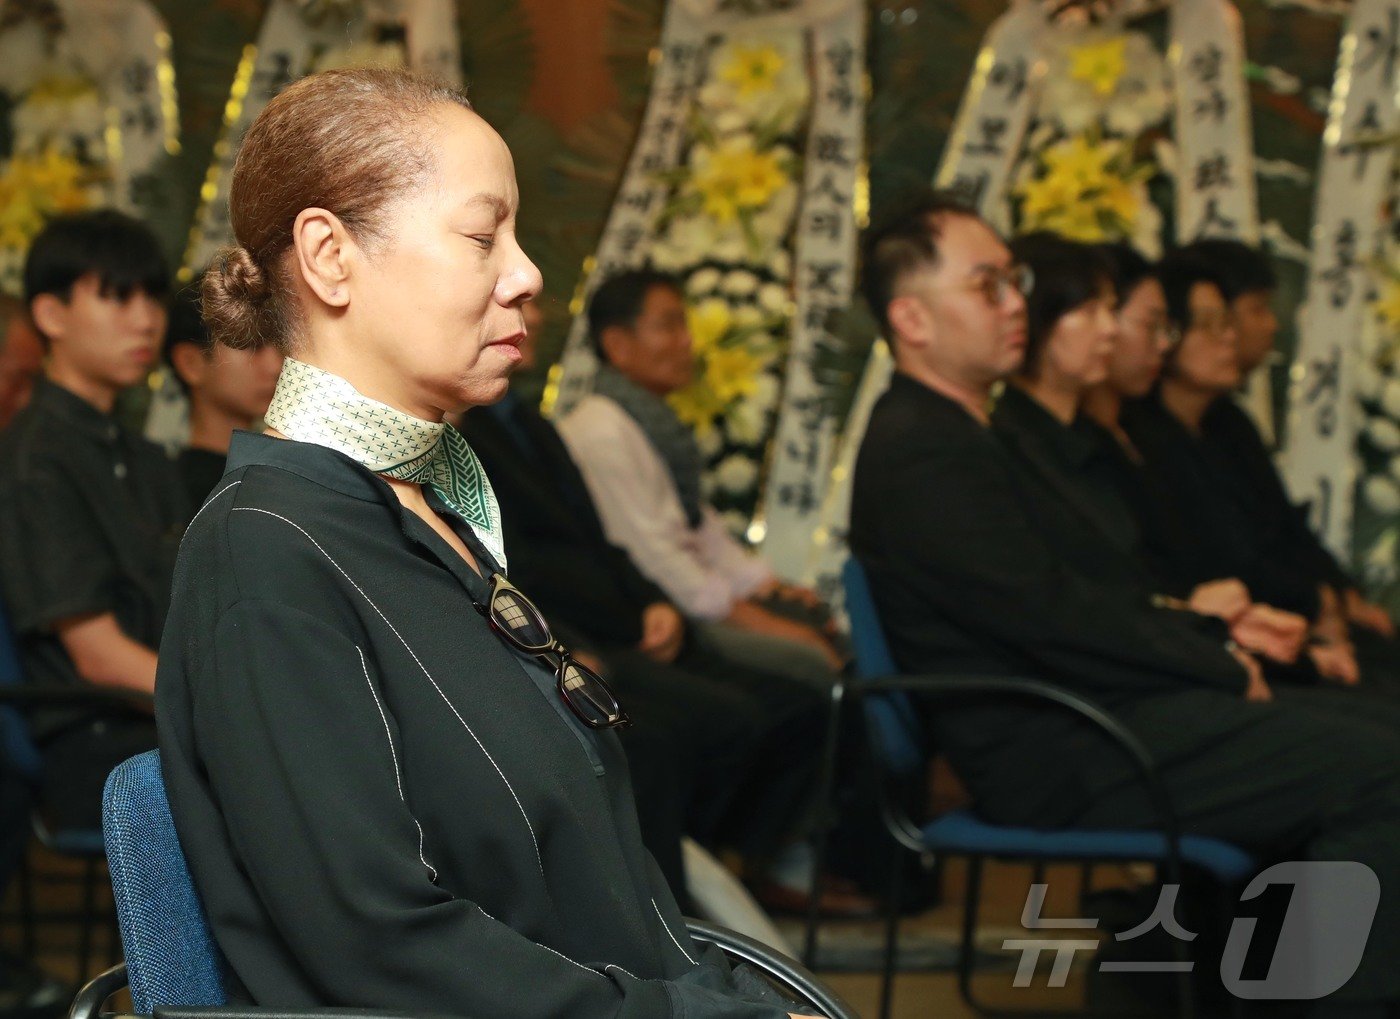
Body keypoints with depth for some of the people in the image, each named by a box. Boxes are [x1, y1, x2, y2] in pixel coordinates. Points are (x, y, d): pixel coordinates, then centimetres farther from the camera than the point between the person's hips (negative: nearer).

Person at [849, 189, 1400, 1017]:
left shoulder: (957, 436, 19)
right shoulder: (918, 452, -15)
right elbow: (1055, 617, -20)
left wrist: (1208, 643, 4)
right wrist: (1220, 664, -9)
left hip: (1082, 722, 11)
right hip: (1057, 760, -11)